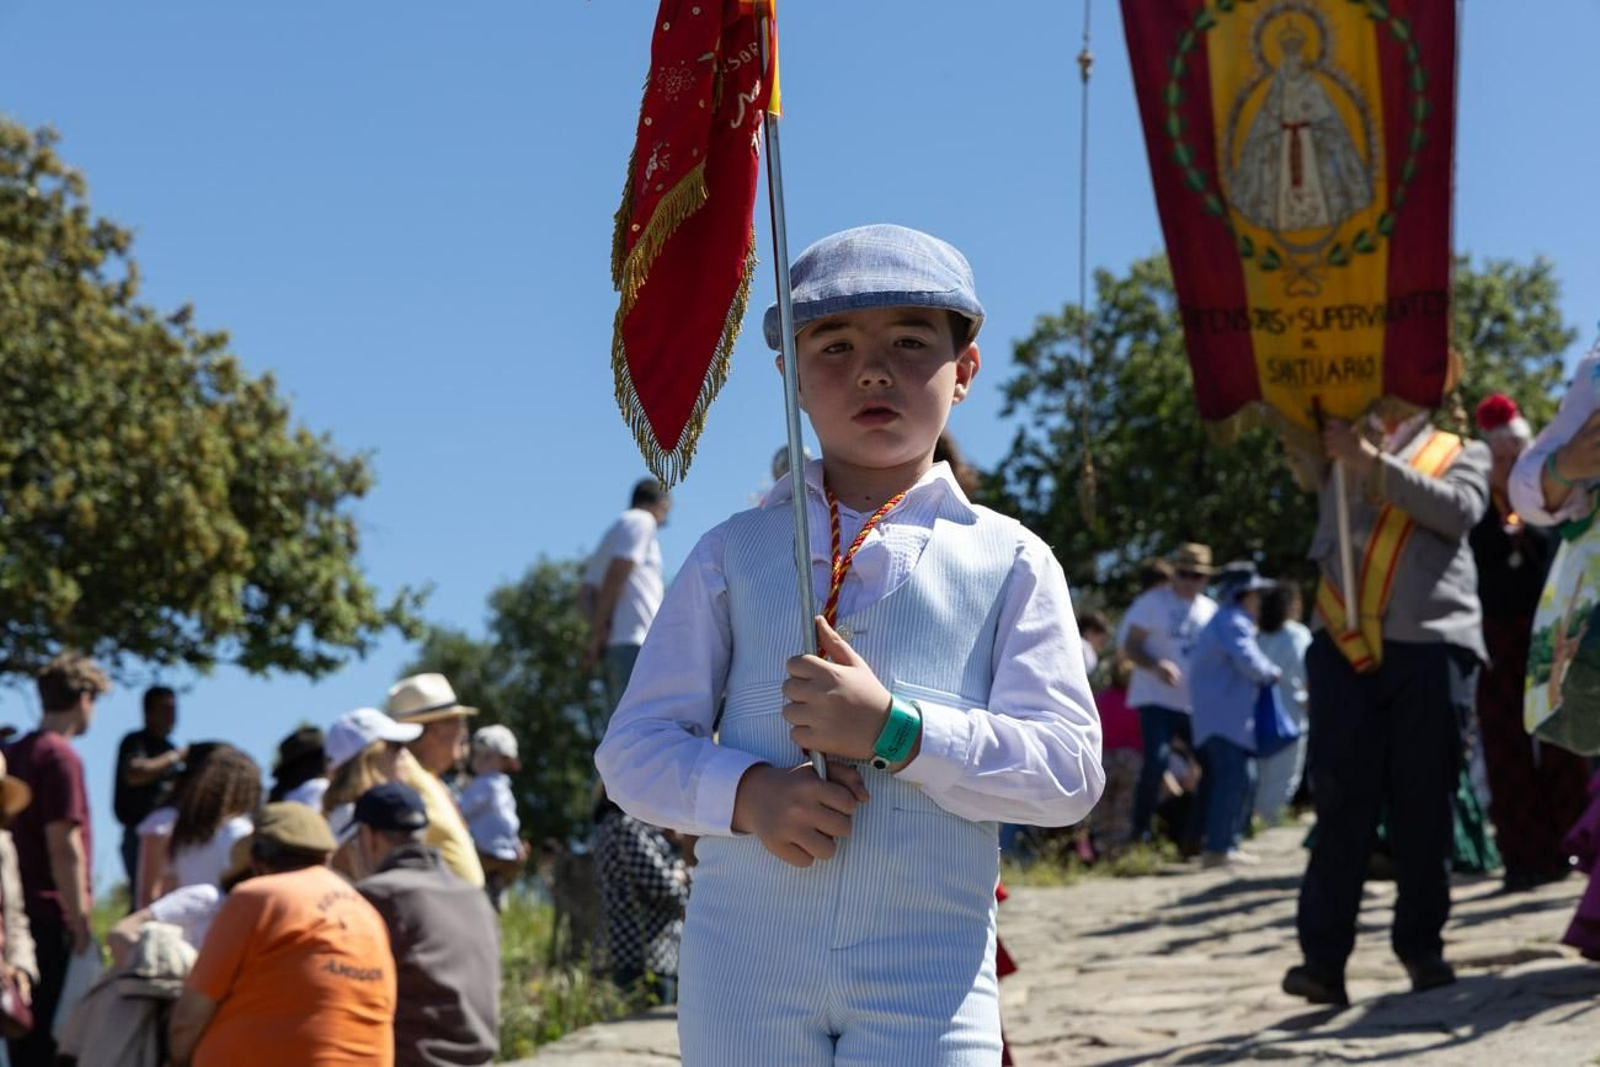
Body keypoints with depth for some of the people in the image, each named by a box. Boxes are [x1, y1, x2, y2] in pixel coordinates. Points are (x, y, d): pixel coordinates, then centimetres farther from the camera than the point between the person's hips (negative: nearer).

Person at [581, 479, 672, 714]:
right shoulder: (642, 521, 2)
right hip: (635, 642, -9)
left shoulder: (615, 530, 28)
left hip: (613, 645, 9)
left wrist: (597, 626, 0)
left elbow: (584, 594, 17)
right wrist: (598, 633, -7)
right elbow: (617, 575, -12)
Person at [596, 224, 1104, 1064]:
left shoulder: (1009, 562, 6)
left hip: (931, 972, -1)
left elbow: (1069, 771, -3)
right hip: (744, 970, 1)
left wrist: (896, 730, -17)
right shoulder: (735, 554, 9)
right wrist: (747, 791, -15)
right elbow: (634, 749, 6)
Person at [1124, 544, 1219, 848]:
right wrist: (1156, 665, -24)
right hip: (1157, 700, -5)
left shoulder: (1210, 610, 13)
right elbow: (1130, 647, -5)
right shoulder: (1152, 603, -1)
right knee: (1156, 761, -20)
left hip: (1197, 705, 6)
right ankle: (1139, 835, -11)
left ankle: (1192, 837, 13)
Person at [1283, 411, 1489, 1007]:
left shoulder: (1462, 454, 13)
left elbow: (1458, 510, -5)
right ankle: (1324, 956, -11)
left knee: (1424, 803, 2)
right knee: (1342, 801, -6)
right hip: (1345, 645, 1)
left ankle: (1421, 946, 11)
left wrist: (1376, 463, -12)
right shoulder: (1339, 452, 21)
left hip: (1433, 645, -1)